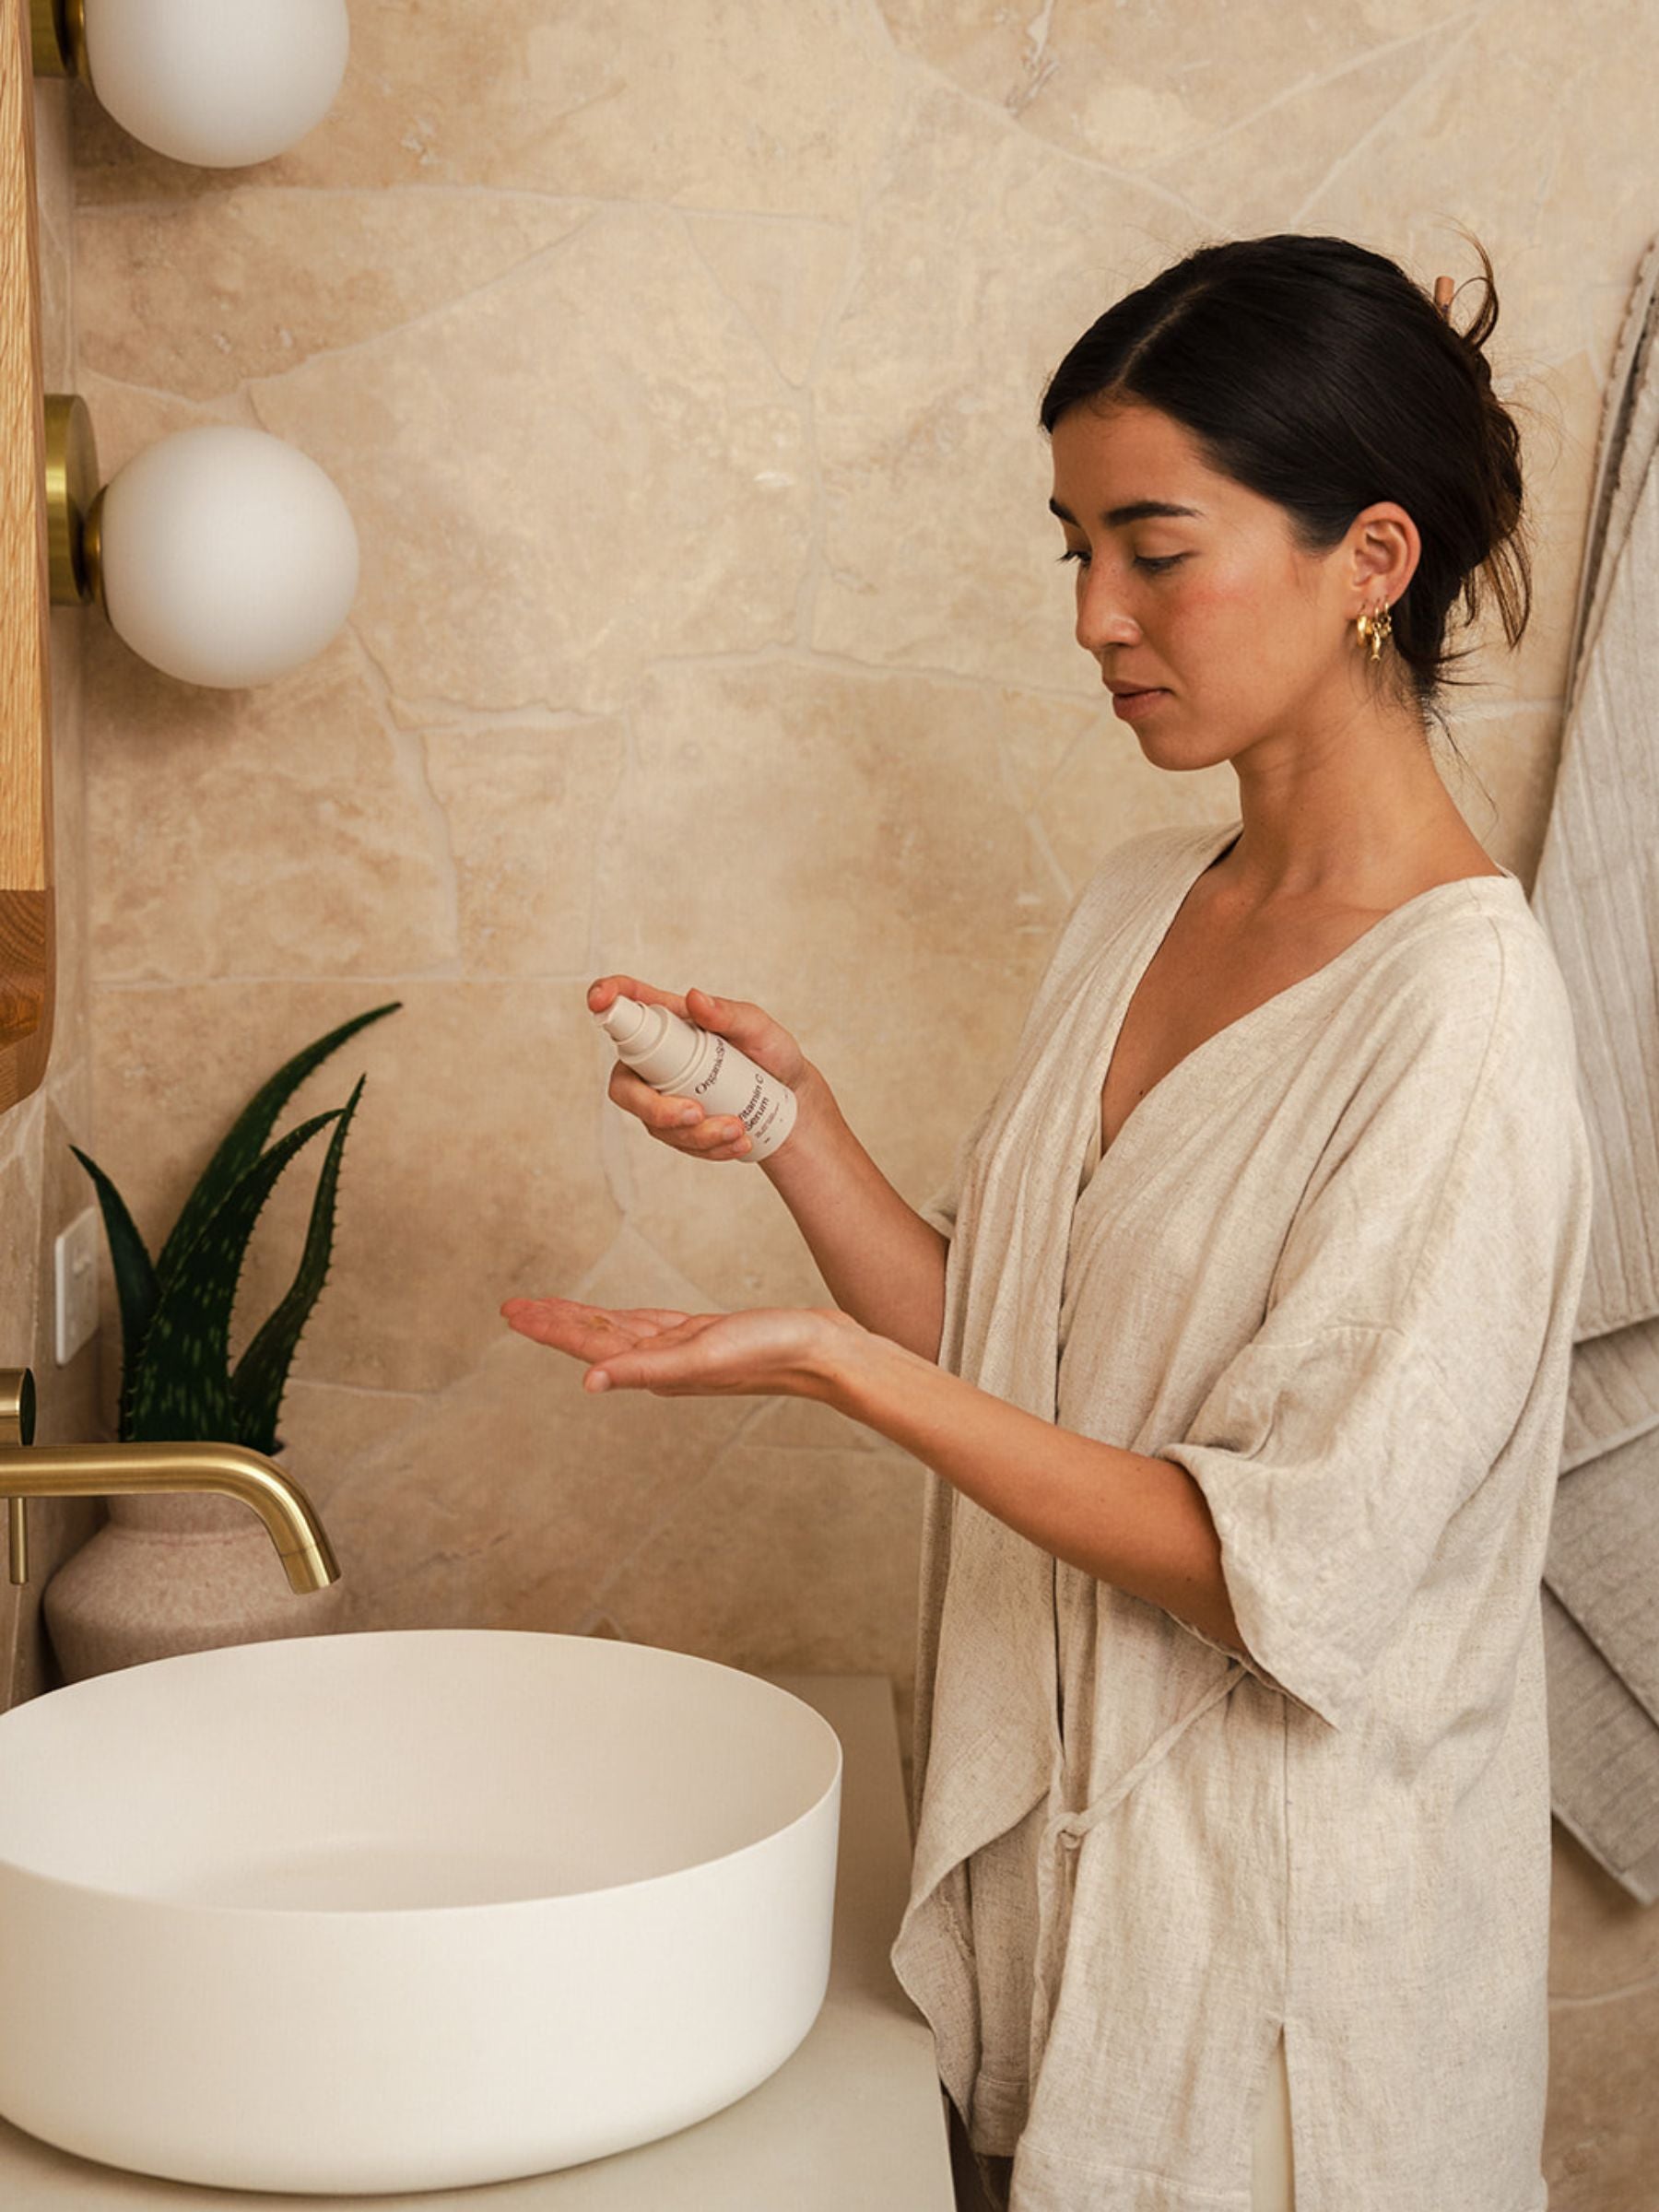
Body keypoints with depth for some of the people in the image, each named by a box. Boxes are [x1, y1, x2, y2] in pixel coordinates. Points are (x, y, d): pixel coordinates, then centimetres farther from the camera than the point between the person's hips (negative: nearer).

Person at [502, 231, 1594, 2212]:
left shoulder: (1464, 1011, -21)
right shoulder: (1141, 902, 4)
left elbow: (1299, 1570, -23)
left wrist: (836, 1366, -27)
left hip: (1281, 1907, -6)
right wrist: (795, 1130, -10)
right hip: (1052, 1836, 6)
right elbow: (993, 1354, 5)